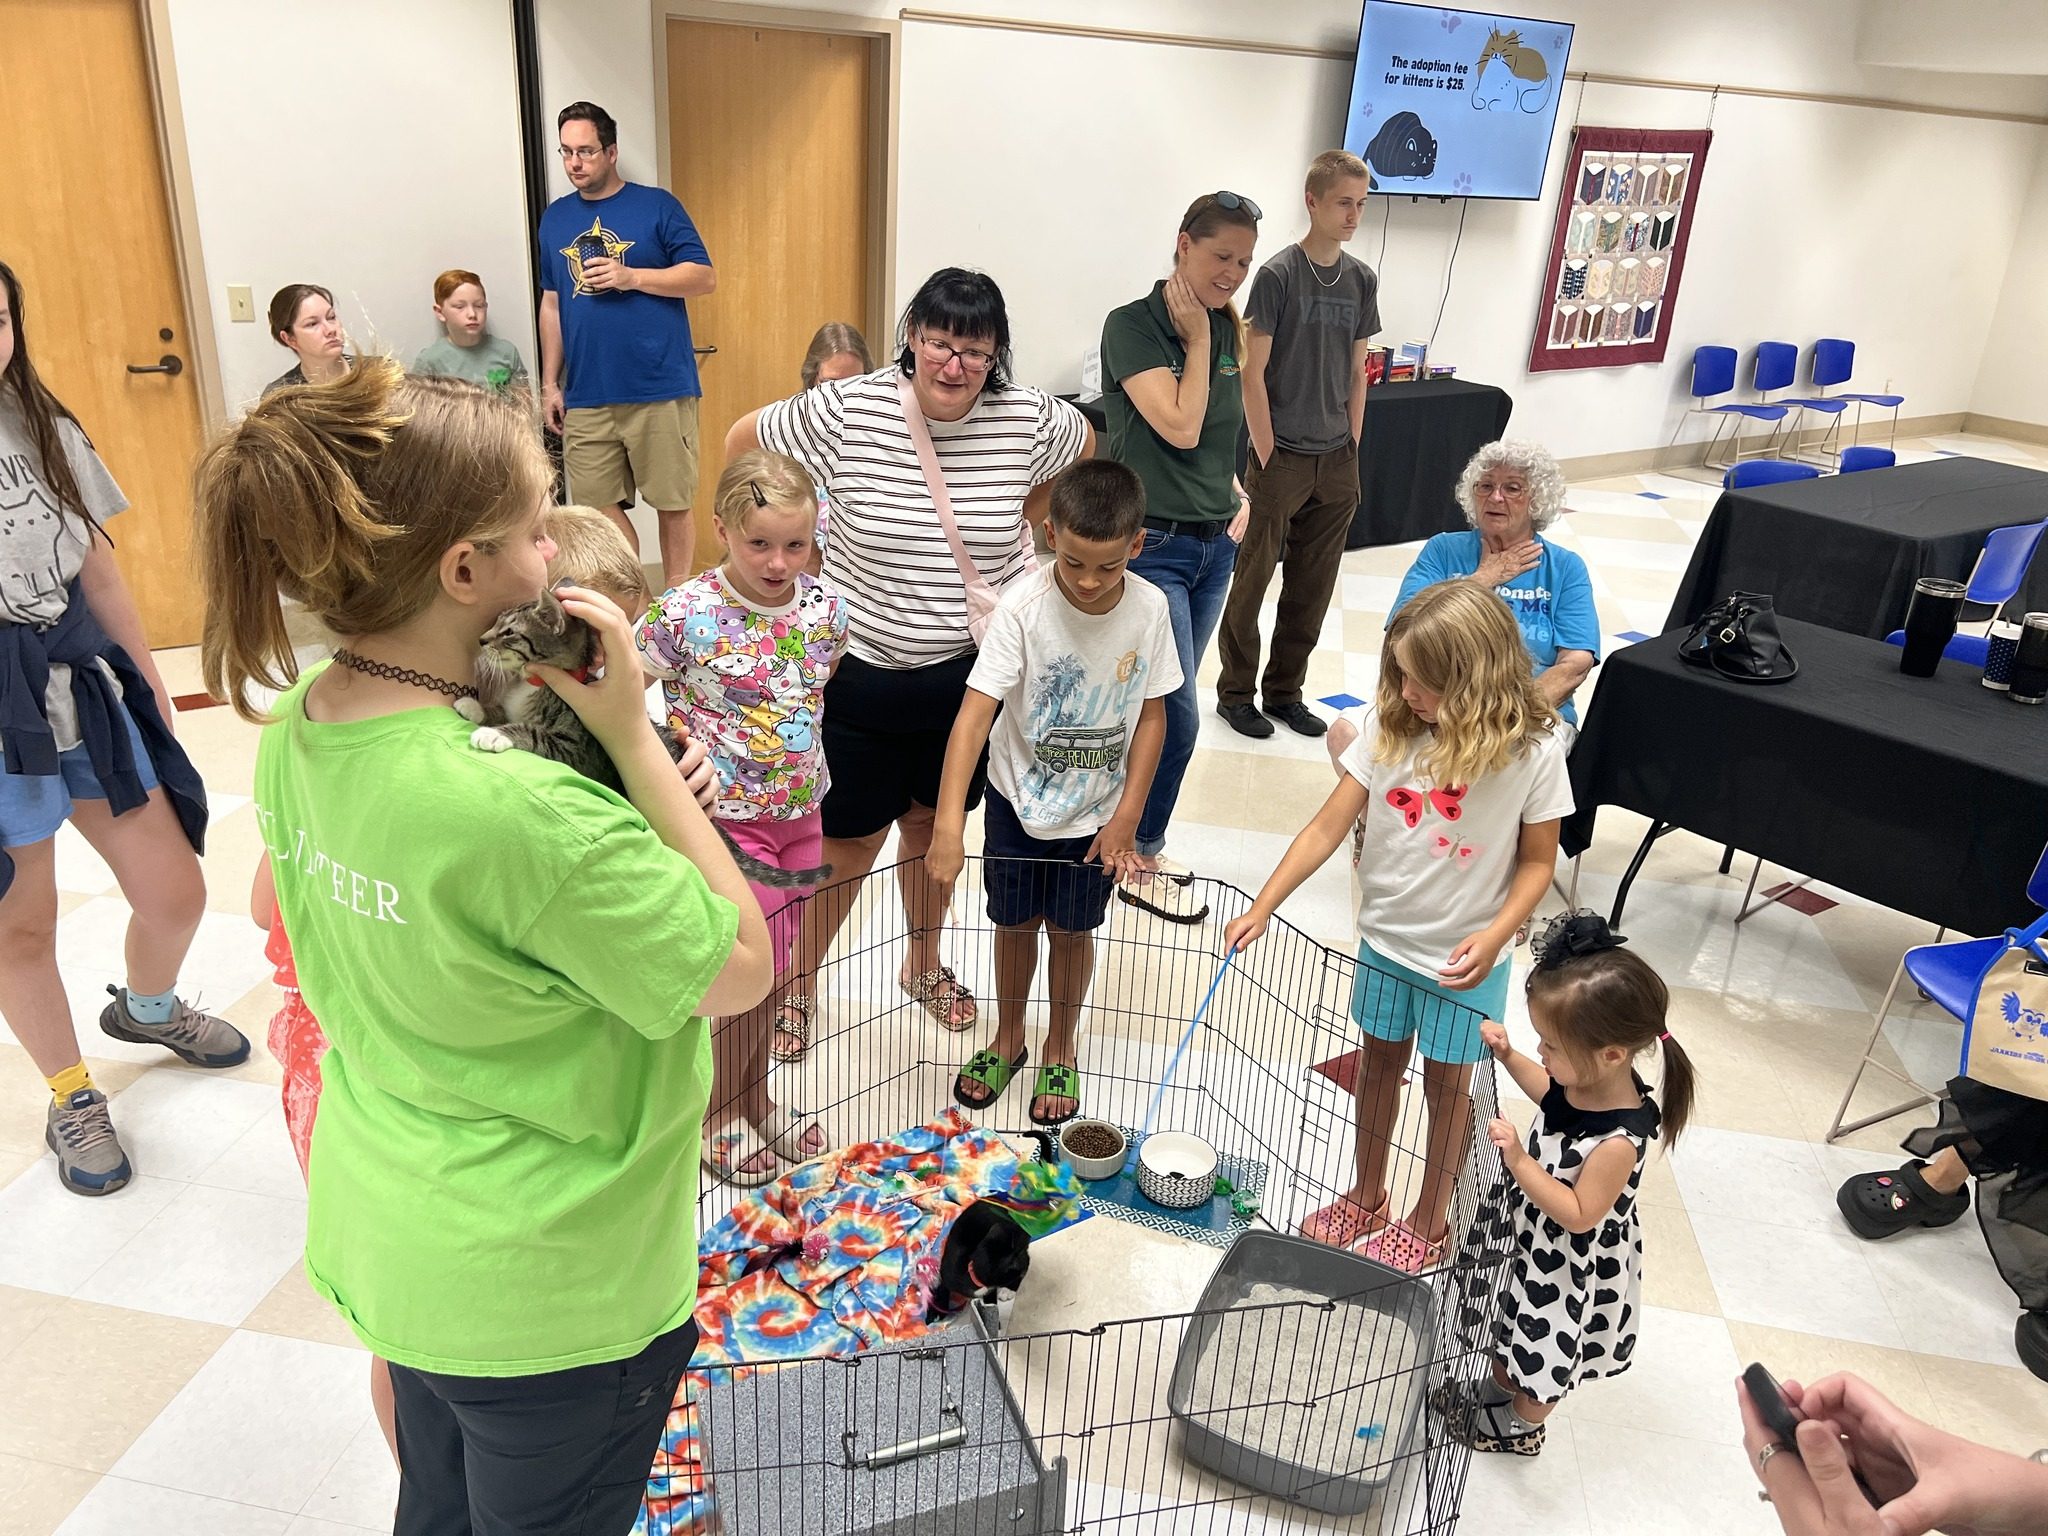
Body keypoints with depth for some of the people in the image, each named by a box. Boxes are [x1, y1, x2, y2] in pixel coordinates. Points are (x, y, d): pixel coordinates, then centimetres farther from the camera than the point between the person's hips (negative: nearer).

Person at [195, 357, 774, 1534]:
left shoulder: (294, 726, -9)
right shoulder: (522, 813, -36)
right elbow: (742, 969, -23)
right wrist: (633, 735, -23)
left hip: (390, 1238, 7)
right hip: (550, 1286, -7)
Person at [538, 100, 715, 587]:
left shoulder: (656, 205, 1)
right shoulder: (555, 217, 14)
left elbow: (705, 277, -3)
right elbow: (552, 304, 18)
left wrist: (632, 277, -13)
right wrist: (550, 384, 13)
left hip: (661, 391, -4)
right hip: (585, 397, 4)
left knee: (673, 505, 2)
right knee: (601, 509, 5)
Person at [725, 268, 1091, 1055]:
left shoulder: (1030, 420, -10)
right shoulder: (845, 411, -16)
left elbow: (1084, 446, 14)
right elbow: (742, 442, -1)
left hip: (970, 672, 3)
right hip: (859, 667, -2)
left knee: (934, 822, 21)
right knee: (849, 841, 8)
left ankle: (925, 965, 45)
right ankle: (796, 984, 32)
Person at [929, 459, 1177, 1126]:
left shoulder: (1149, 608, -16)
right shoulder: (1023, 605, -24)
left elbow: (1151, 713, -4)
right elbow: (975, 711, -30)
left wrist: (1127, 815, -7)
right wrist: (948, 825, -38)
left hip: (1097, 809, 1)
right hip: (1018, 798, -1)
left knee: (1071, 930, 15)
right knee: (1015, 923, 16)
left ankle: (1061, 1050, 39)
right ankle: (1007, 1039, 42)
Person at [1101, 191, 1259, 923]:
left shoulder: (1227, 329, 10)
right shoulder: (1132, 326, -11)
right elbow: (1179, 427, -19)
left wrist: (1238, 493, 9)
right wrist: (1195, 340, -11)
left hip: (1214, 546, 7)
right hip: (1151, 545, -7)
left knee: (1157, 703, 13)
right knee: (1175, 713, -5)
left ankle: (1131, 836, 27)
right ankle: (1139, 862, 13)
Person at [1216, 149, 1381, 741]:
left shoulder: (1363, 279, 9)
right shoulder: (1278, 275, -8)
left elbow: (1356, 371, 13)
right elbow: (1253, 372, -10)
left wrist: (1352, 448, 8)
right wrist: (1267, 458, -12)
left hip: (1336, 460, 5)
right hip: (1281, 457, -5)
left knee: (1312, 587, 10)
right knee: (1252, 580, 2)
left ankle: (1285, 691, 23)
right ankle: (1235, 692, 16)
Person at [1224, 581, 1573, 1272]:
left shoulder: (1533, 750, -20)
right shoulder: (1388, 724, -14)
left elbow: (1538, 860, -9)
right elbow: (1329, 826, -11)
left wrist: (1495, 934, -24)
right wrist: (1261, 908, -14)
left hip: (1464, 957, -3)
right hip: (1385, 938, 3)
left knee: (1447, 1085, 15)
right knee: (1380, 1064, 20)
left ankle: (1427, 1222, 37)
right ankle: (1366, 1199, 42)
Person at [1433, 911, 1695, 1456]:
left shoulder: (1618, 1139, -39)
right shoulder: (1584, 1079, -18)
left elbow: (1578, 1214, -29)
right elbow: (1548, 1092, 7)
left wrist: (1519, 1160, -36)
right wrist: (1507, 1055, -5)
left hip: (1569, 1263, -7)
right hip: (1530, 1233, 7)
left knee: (1544, 1348, 21)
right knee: (1516, 1329, 31)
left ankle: (1523, 1427, 46)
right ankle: (1501, 1385, 56)